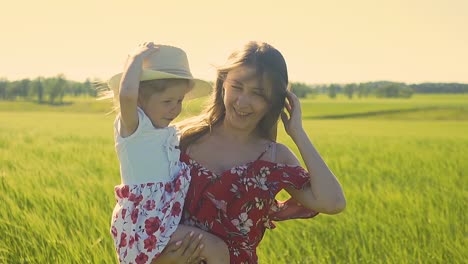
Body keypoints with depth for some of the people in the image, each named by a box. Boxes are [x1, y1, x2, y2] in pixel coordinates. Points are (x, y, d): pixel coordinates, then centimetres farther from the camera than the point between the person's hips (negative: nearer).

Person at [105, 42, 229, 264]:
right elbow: (126, 94, -32)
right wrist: (137, 58, -18)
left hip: (163, 220, 9)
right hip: (143, 222, -9)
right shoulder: (131, 125, -9)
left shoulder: (168, 132, 16)